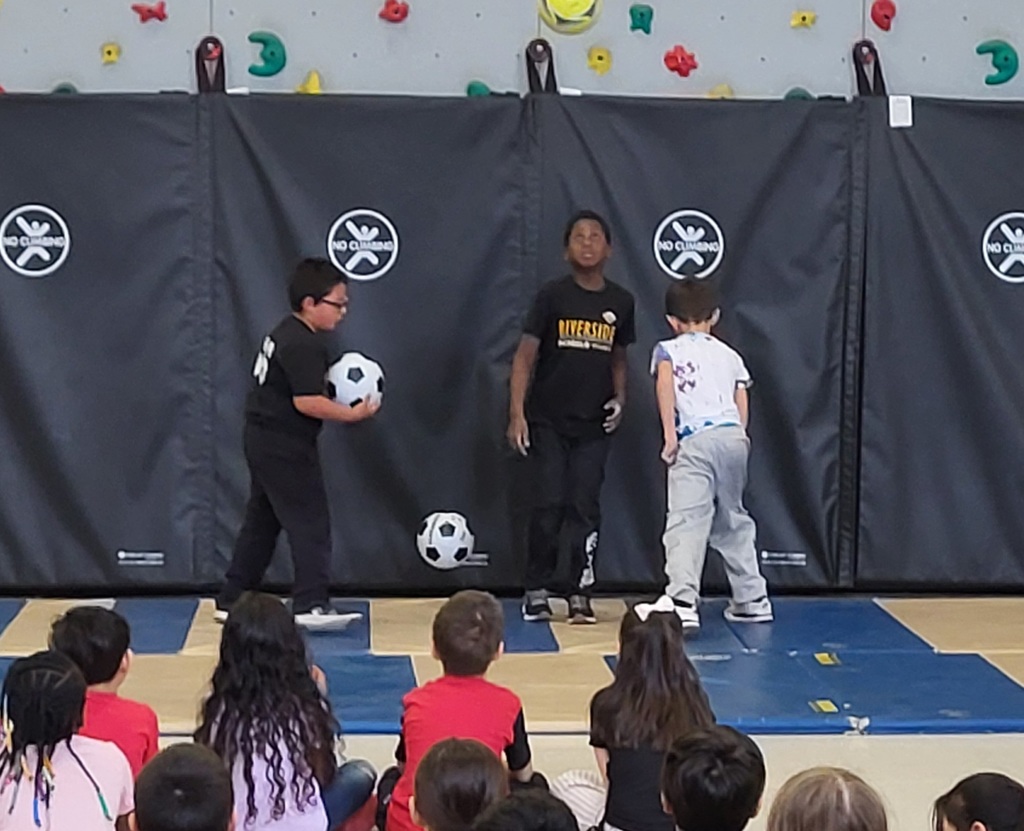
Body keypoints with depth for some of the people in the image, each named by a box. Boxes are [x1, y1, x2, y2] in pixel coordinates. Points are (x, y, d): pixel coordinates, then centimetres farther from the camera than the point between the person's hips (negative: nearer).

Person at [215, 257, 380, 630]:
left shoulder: (284, 333, 14)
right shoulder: (303, 344, -19)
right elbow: (306, 401, -25)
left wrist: (333, 388, 11)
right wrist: (352, 413, -17)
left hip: (265, 441, 11)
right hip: (285, 447, -11)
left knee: (261, 522, 16)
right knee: (310, 523, -8)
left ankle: (232, 600, 22)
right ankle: (311, 605, -9)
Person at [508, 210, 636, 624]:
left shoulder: (621, 302, 5)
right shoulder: (553, 295, -5)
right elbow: (525, 357, -5)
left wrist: (620, 399, 1)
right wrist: (516, 414, -13)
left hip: (593, 424, 2)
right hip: (548, 422, -2)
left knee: (585, 508, 1)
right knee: (548, 505, -3)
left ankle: (580, 594, 8)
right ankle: (537, 590, 11)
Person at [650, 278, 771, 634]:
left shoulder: (668, 350, 11)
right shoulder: (730, 355, 23)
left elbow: (665, 381, -10)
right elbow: (742, 406, 14)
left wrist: (669, 435, -10)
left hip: (696, 439, -5)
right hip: (733, 436, 5)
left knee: (686, 522, -14)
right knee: (733, 520, 21)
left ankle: (683, 603, -29)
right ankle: (752, 600, 29)